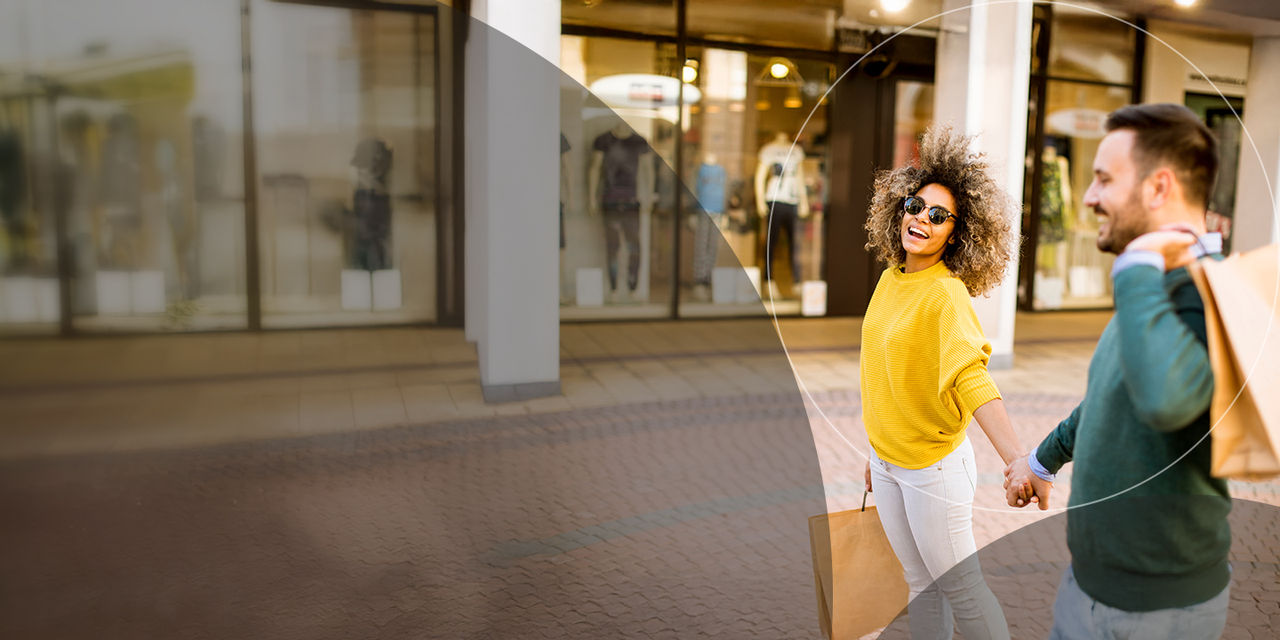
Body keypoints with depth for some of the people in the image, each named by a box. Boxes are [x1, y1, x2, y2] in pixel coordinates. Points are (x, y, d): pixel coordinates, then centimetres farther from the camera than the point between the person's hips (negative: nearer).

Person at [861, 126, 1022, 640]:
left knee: (959, 586, 7)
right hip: (886, 462, 7)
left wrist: (1016, 459, -46)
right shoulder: (890, 279, 3)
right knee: (920, 583, 20)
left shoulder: (947, 294, -19)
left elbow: (971, 377, -33)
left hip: (933, 465, -7)